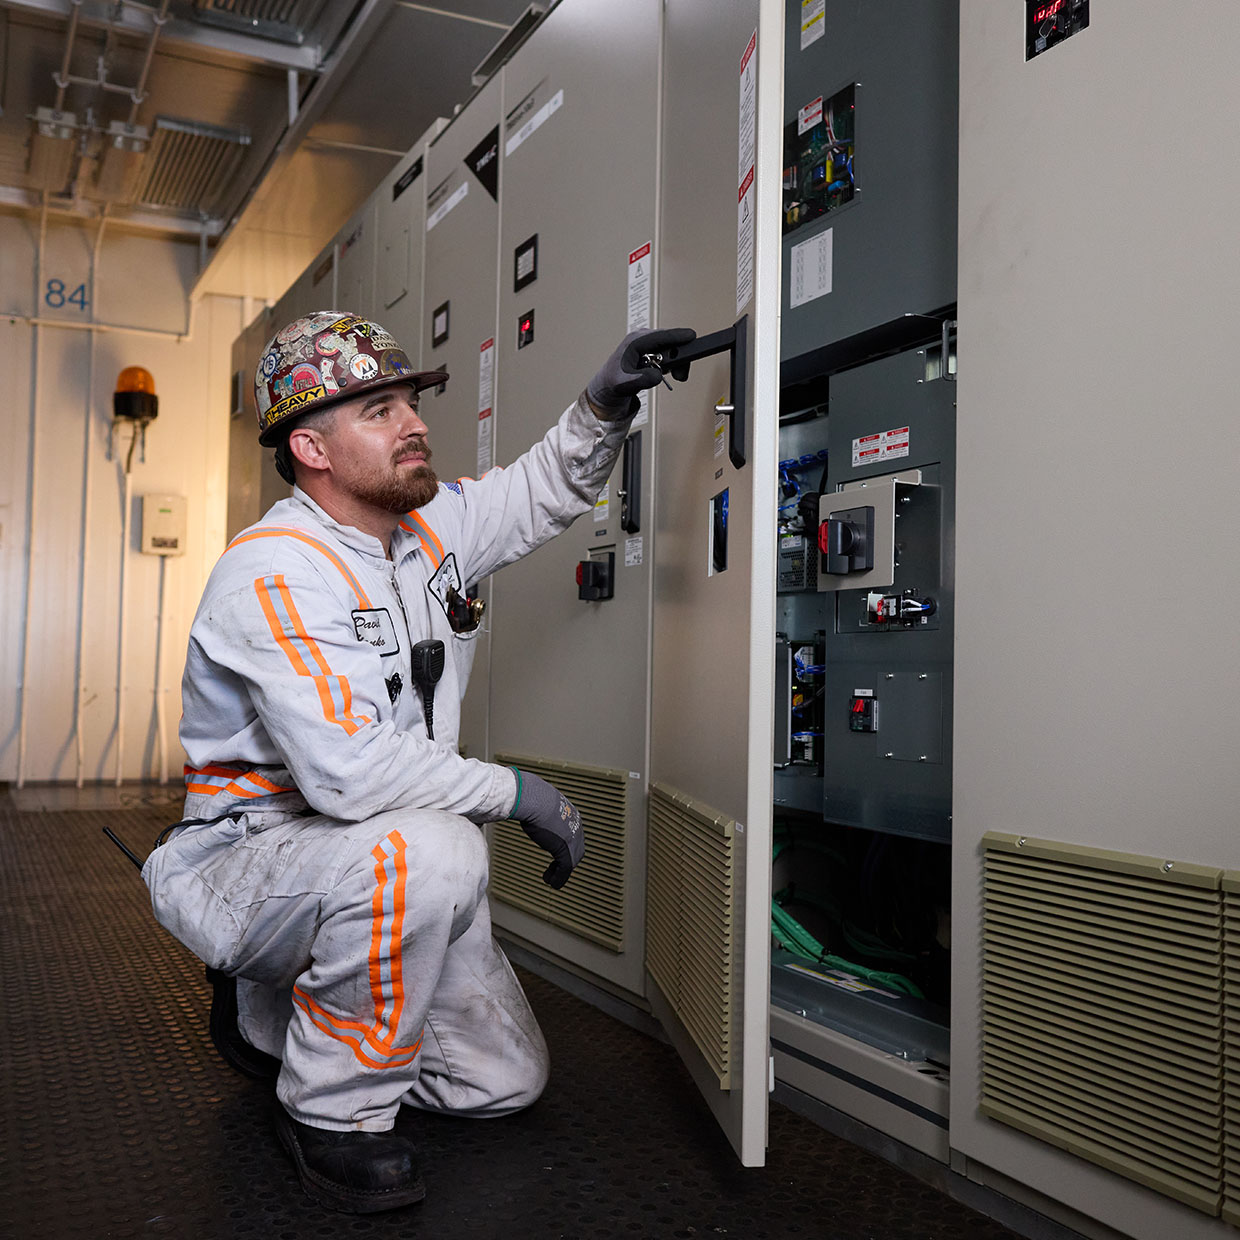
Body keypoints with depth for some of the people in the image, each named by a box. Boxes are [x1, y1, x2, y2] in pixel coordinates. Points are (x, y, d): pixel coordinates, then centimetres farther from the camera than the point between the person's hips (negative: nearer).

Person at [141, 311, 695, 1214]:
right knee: (431, 851, -40)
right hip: (246, 859, -8)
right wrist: (517, 792, -25)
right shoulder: (275, 574, -24)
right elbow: (349, 770, -34)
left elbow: (542, 494, 16)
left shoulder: (428, 523, 1)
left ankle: (270, 1011, 26)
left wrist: (603, 408, -4)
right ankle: (332, 1111, -15)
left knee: (507, 1080, 8)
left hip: (381, 869, 8)